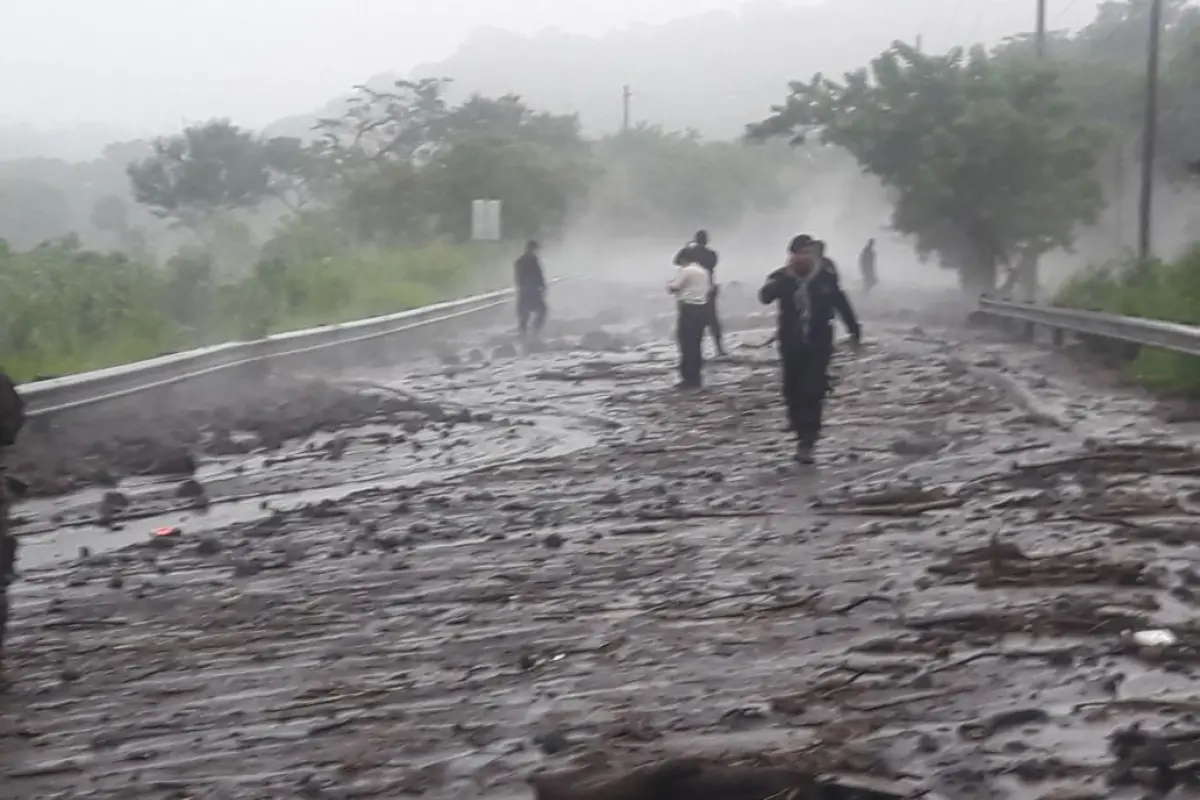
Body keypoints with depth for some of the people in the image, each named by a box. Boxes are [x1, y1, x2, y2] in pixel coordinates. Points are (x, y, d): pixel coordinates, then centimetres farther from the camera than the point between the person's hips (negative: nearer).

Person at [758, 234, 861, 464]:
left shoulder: (826, 278, -4)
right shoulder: (782, 277, -5)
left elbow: (841, 304, 8)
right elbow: (765, 297, -23)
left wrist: (854, 331, 14)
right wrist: (784, 280, -37)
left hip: (819, 344, -2)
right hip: (791, 344, 2)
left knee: (813, 392, -12)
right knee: (793, 392, 8)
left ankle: (806, 442, -13)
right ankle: (804, 434, 27)